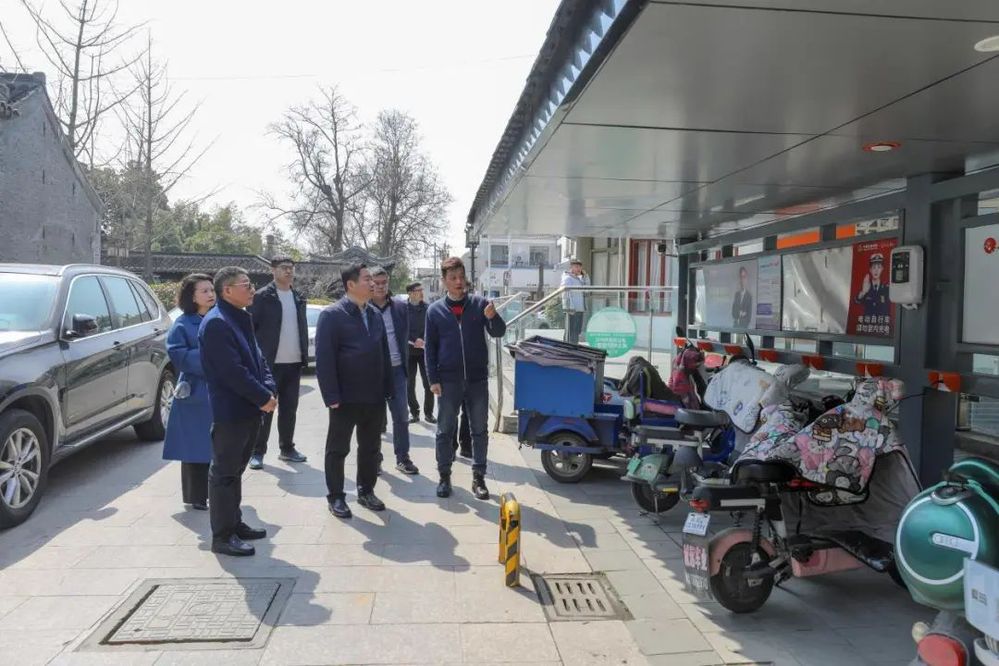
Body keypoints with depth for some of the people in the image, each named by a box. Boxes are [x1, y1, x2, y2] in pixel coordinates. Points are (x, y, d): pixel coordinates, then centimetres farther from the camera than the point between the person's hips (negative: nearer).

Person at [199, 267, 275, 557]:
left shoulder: (243, 318, 14)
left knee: (236, 470, 18)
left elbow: (257, 358, 16)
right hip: (230, 410, -9)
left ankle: (234, 523, 29)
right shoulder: (216, 323, -16)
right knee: (224, 473, 0)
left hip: (249, 408, 9)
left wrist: (269, 389, 0)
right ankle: (222, 536, 7)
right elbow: (233, 371, -22)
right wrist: (263, 397, -16)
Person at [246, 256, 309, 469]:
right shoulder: (262, 297, -5)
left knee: (289, 409, 12)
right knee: (264, 409, 1)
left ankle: (287, 449, 23)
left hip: (294, 363, 5)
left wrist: (305, 355, 9)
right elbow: (249, 328, -7)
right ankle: (257, 452, 10)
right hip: (269, 363, -5)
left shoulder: (299, 298, 12)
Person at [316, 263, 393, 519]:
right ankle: (336, 497, 19)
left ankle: (366, 491, 29)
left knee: (371, 448, 14)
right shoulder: (331, 314, -9)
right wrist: (331, 396, -18)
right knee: (338, 449, 7)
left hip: (374, 397, 6)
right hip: (346, 397, -6)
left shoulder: (375, 315, 11)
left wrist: (387, 389, 9)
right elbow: (324, 358, -14)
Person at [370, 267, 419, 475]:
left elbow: (405, 336, 9)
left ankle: (402, 458, 16)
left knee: (401, 415, 5)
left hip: (396, 369, 3)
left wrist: (406, 364, 3)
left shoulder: (400, 307, 5)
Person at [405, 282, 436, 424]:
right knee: (410, 384, 6)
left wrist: (425, 342, -13)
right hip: (409, 351, -1)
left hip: (425, 350, 1)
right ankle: (414, 413, 18)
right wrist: (415, 340, -19)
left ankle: (428, 413, 12)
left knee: (429, 383, 0)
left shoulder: (427, 308, 2)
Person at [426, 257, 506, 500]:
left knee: (479, 430, 7)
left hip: (478, 379, 0)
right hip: (448, 380, 0)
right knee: (445, 431, 7)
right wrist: (433, 379, -4)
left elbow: (498, 333, -4)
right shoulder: (435, 310, 2)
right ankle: (444, 475, 20)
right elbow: (430, 347, 3)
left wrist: (492, 317, -26)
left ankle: (478, 477, 18)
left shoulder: (479, 304, 1)